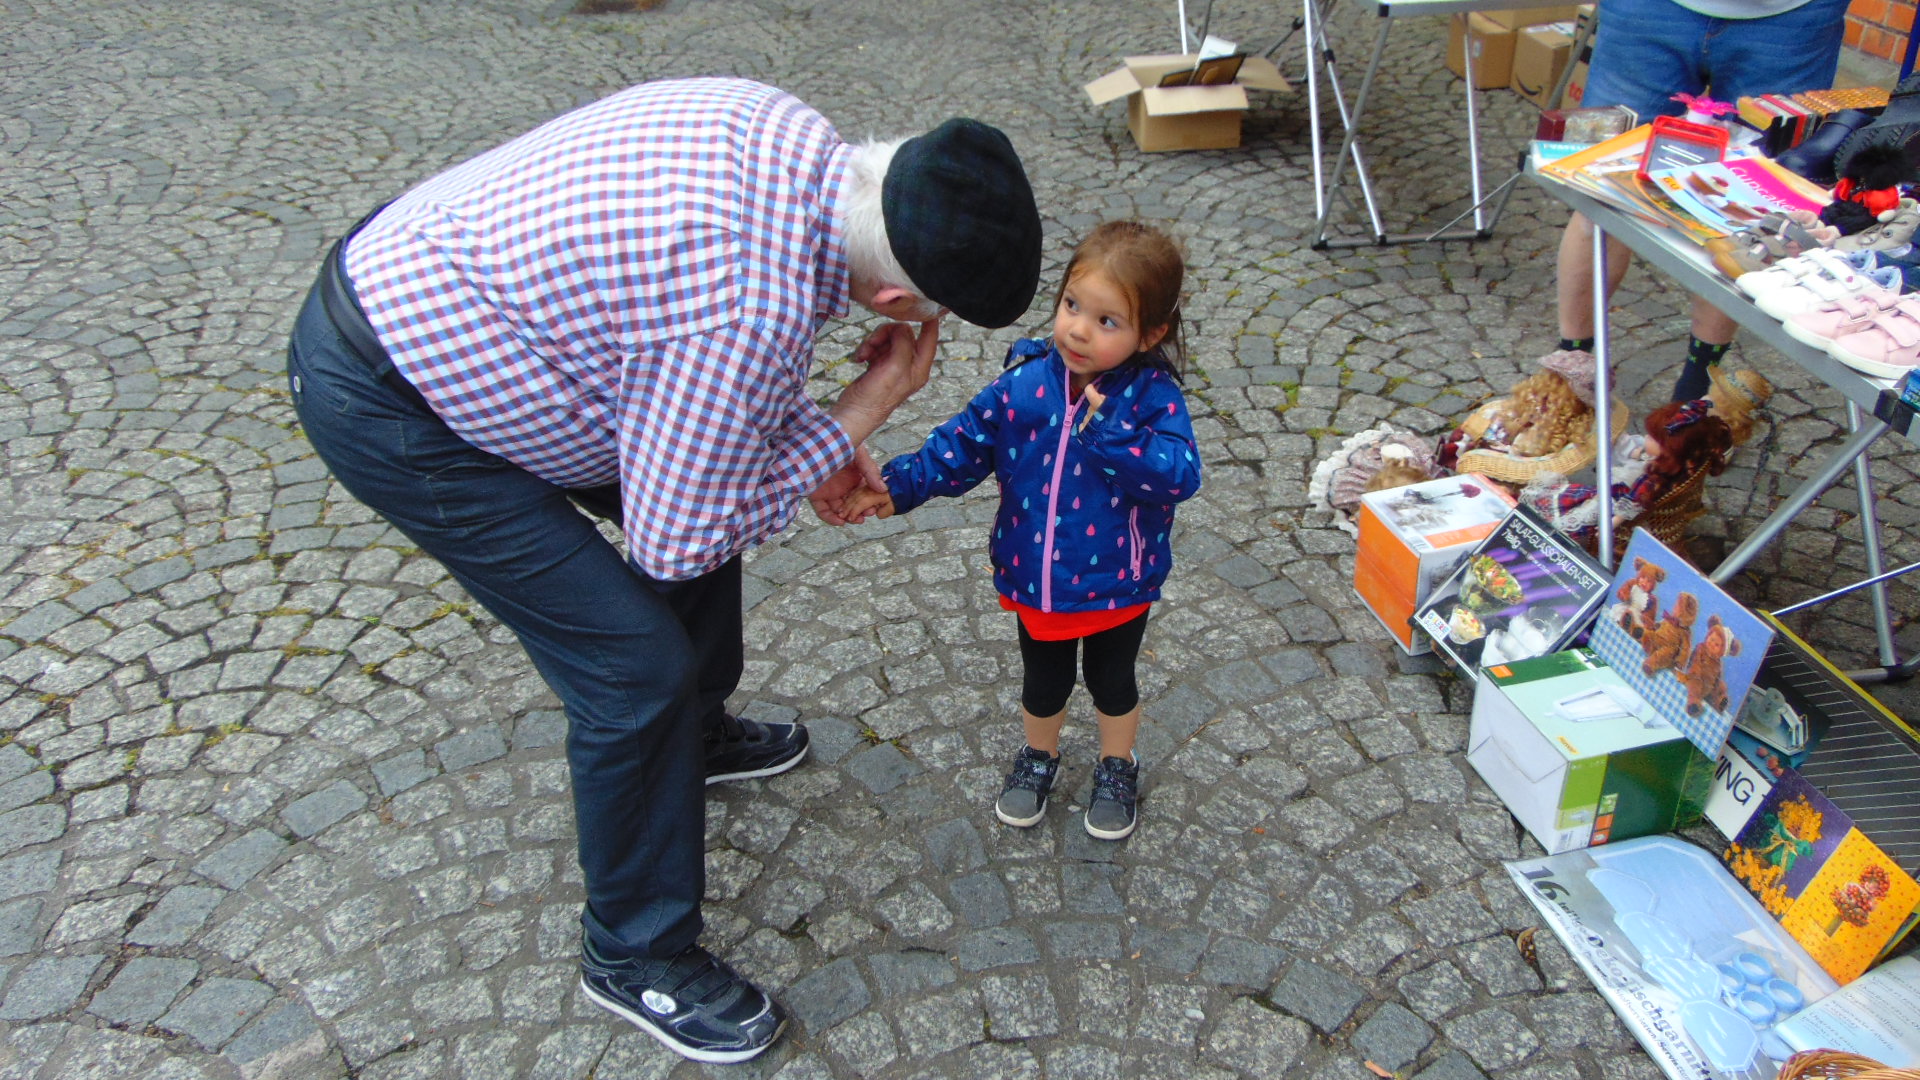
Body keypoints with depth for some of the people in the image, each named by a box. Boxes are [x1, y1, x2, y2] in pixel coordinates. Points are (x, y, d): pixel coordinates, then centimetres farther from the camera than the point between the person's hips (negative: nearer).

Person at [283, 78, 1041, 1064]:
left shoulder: (786, 133, -7)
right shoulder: (757, 306, -34)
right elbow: (676, 541, -20)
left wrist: (806, 430, 6)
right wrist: (858, 413, -15)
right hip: (388, 404, -9)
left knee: (704, 492, 19)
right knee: (635, 664, -8)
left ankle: (692, 732, 45)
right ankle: (634, 954, 15)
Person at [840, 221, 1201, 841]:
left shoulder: (1152, 395, -20)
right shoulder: (1024, 385, -13)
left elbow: (1180, 475, -30)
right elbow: (963, 447, -5)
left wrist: (1108, 430, -36)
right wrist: (897, 488, -14)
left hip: (1118, 584, -2)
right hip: (1035, 581, 2)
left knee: (1112, 680, 23)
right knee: (1044, 682, 24)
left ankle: (1117, 767, 49)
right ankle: (1039, 756, 52)